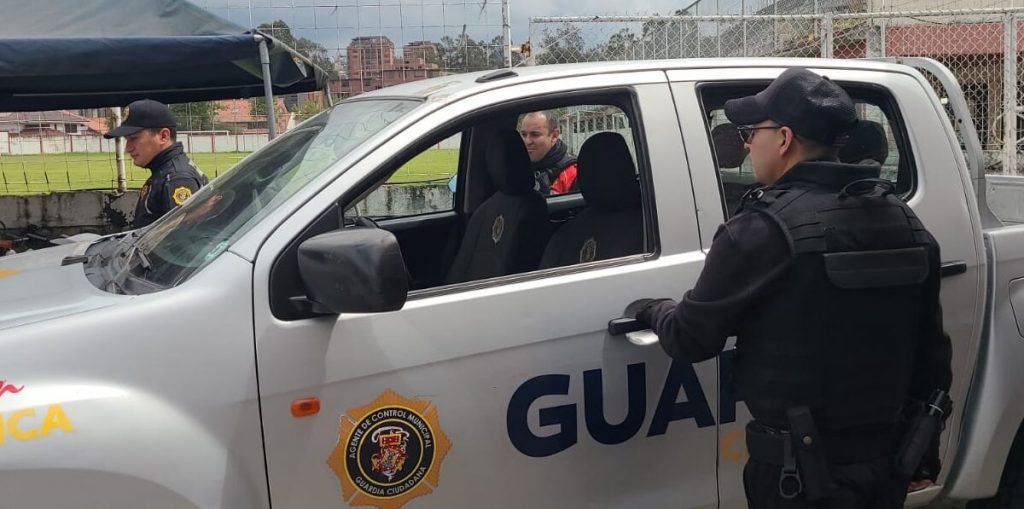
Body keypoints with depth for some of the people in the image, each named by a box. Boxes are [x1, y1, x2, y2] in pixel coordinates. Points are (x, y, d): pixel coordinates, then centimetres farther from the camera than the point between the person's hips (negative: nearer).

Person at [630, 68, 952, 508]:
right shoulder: (906, 222, 4)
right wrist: (925, 455, 19)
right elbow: (931, 352, 9)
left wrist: (652, 310, 11)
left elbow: (689, 338, -11)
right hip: (888, 462, 7)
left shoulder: (765, 228, -18)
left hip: (802, 471, -7)